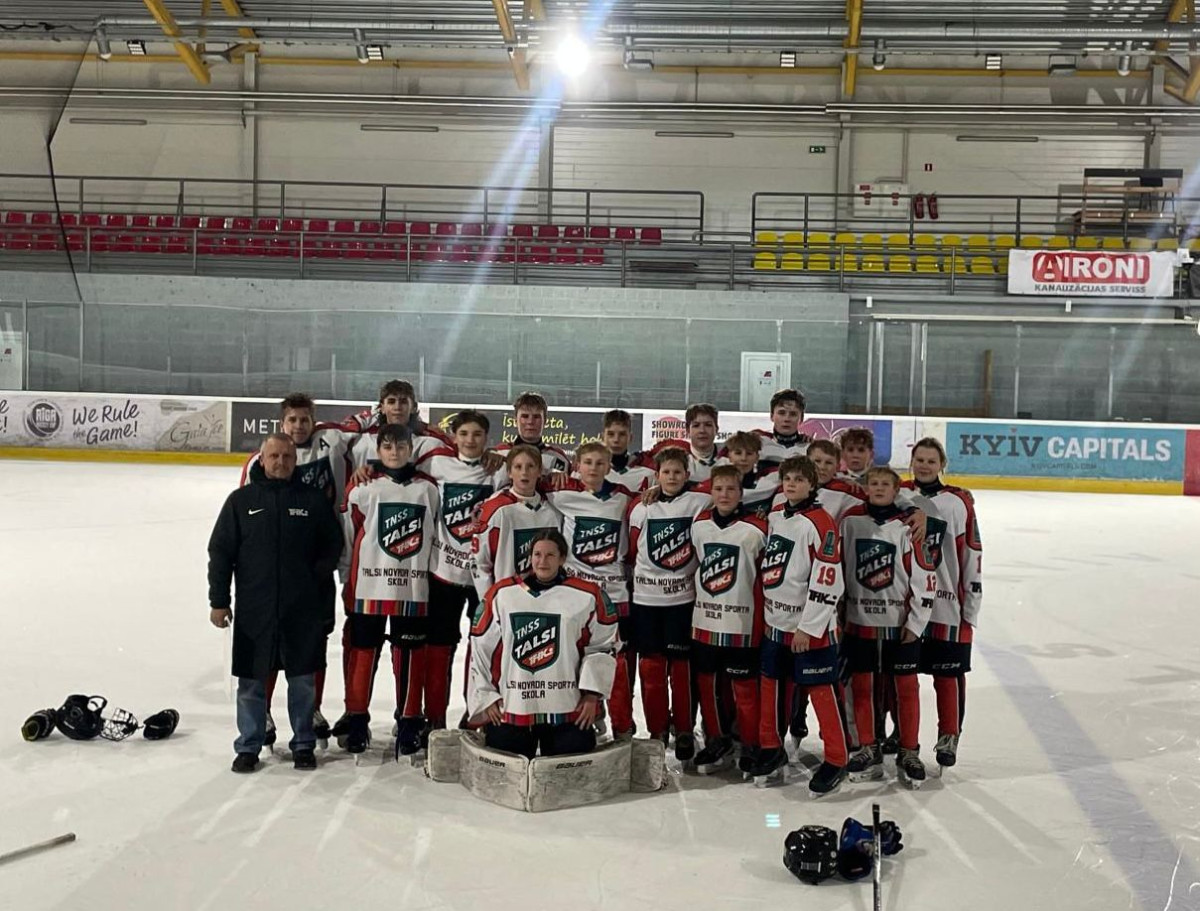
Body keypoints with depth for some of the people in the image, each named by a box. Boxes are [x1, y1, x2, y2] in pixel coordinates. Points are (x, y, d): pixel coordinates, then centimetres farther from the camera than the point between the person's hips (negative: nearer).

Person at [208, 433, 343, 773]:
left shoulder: (314, 500, 3)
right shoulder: (241, 500, 3)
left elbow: (332, 546, 9)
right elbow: (220, 552, 4)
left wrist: (317, 576, -5)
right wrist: (218, 600, 0)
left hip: (302, 611, 0)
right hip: (253, 610, 0)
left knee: (303, 680, 9)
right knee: (251, 681, 7)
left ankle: (303, 744, 23)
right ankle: (248, 746, 21)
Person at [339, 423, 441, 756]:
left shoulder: (428, 489, 7)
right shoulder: (362, 488, 0)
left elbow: (438, 536, 13)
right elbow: (347, 537, 3)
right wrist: (347, 582, 3)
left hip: (413, 588, 1)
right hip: (367, 587, -1)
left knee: (410, 655, 6)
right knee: (362, 652, 5)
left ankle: (409, 723, 17)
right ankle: (357, 720, 18)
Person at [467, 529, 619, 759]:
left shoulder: (588, 596, 0)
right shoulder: (501, 594, 4)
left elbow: (604, 646, 6)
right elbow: (480, 648, 9)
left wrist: (592, 694, -2)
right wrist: (485, 697, 5)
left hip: (568, 712, -1)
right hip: (509, 710, 1)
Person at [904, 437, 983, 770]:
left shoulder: (959, 503, -3)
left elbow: (972, 559, 0)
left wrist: (971, 607, -2)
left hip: (946, 607, -2)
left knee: (948, 674, 5)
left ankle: (949, 736, 20)